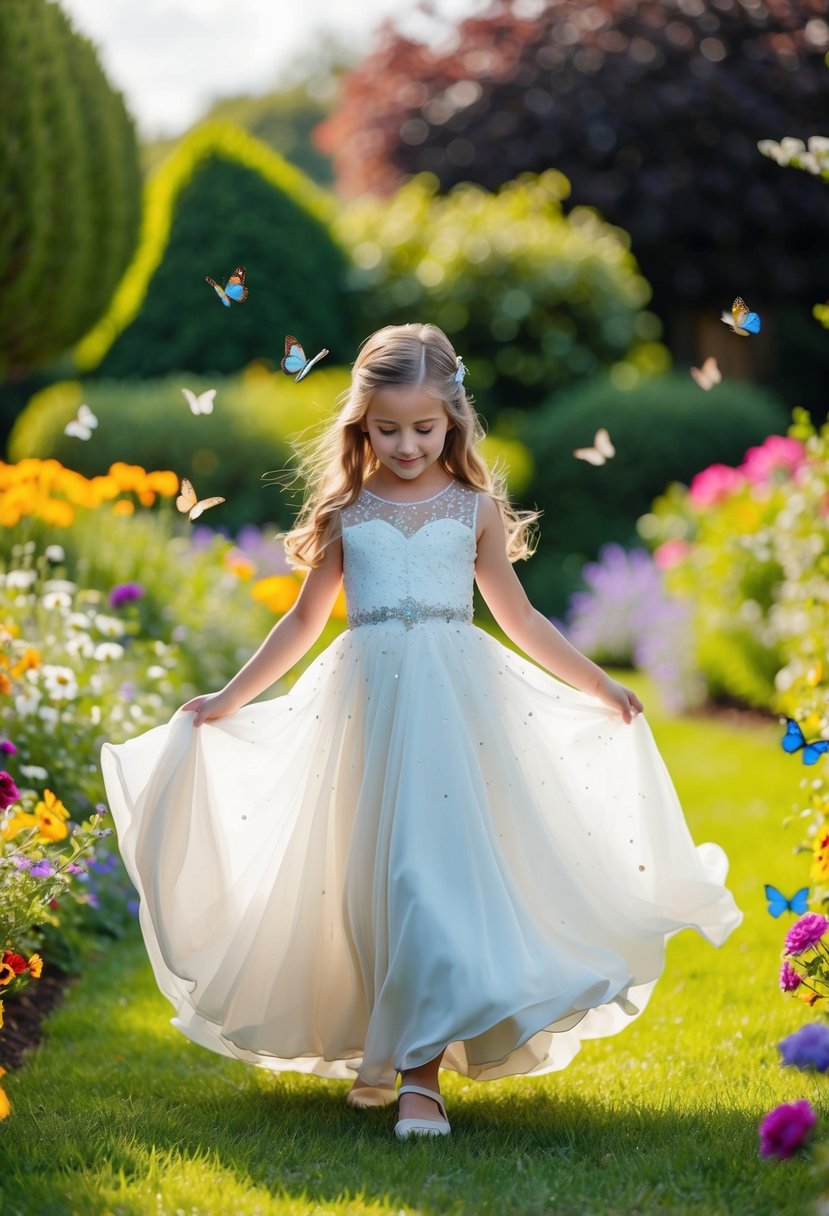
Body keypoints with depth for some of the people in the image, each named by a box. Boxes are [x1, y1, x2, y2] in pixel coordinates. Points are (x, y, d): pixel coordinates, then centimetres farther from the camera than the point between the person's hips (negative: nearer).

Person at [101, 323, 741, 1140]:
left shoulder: (475, 511, 8)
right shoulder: (345, 514, 9)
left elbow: (520, 619, 16)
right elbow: (304, 621, 17)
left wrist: (598, 685, 13)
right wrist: (230, 699, 16)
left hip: (457, 703, -1)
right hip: (368, 704, 1)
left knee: (441, 869, -10)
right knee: (372, 880, 1)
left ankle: (421, 1074, -9)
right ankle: (376, 1052, 18)